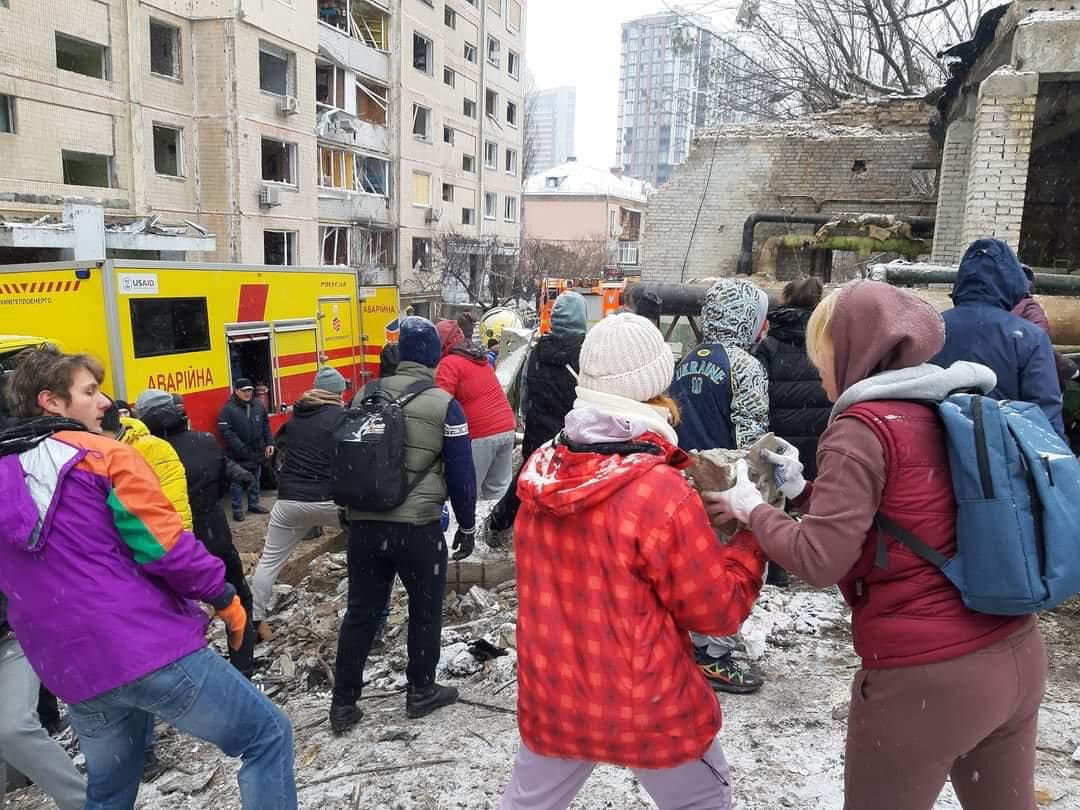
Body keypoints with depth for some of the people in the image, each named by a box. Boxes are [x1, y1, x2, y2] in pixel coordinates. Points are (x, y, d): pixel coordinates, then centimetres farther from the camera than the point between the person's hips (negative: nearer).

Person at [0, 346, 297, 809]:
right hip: (151, 651, -7)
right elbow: (167, 547, -15)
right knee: (267, 736, 7)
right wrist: (224, 596, -1)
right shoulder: (104, 456, -9)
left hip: (72, 674, 8)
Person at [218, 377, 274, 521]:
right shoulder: (228, 408, -13)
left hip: (257, 452, 6)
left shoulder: (258, 405, 4)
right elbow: (224, 431, -18)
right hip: (238, 455, -5)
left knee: (255, 480, 18)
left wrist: (269, 443, 5)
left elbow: (266, 425, 12)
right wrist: (240, 448, -22)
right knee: (237, 482, 3)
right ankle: (237, 509, 13)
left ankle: (254, 504, 32)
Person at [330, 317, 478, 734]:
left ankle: (343, 702, 23)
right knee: (425, 609, 16)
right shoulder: (444, 405, -8)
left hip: (364, 523, 4)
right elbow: (461, 472, -5)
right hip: (418, 527, -4)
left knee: (360, 612, 15)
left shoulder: (366, 395, 3)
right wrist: (467, 525, 7)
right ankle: (421, 691, 29)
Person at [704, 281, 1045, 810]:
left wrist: (752, 510, -5)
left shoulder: (864, 426, -16)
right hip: (1017, 655, 8)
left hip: (924, 678, -7)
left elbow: (820, 560, -19)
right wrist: (802, 491, 12)